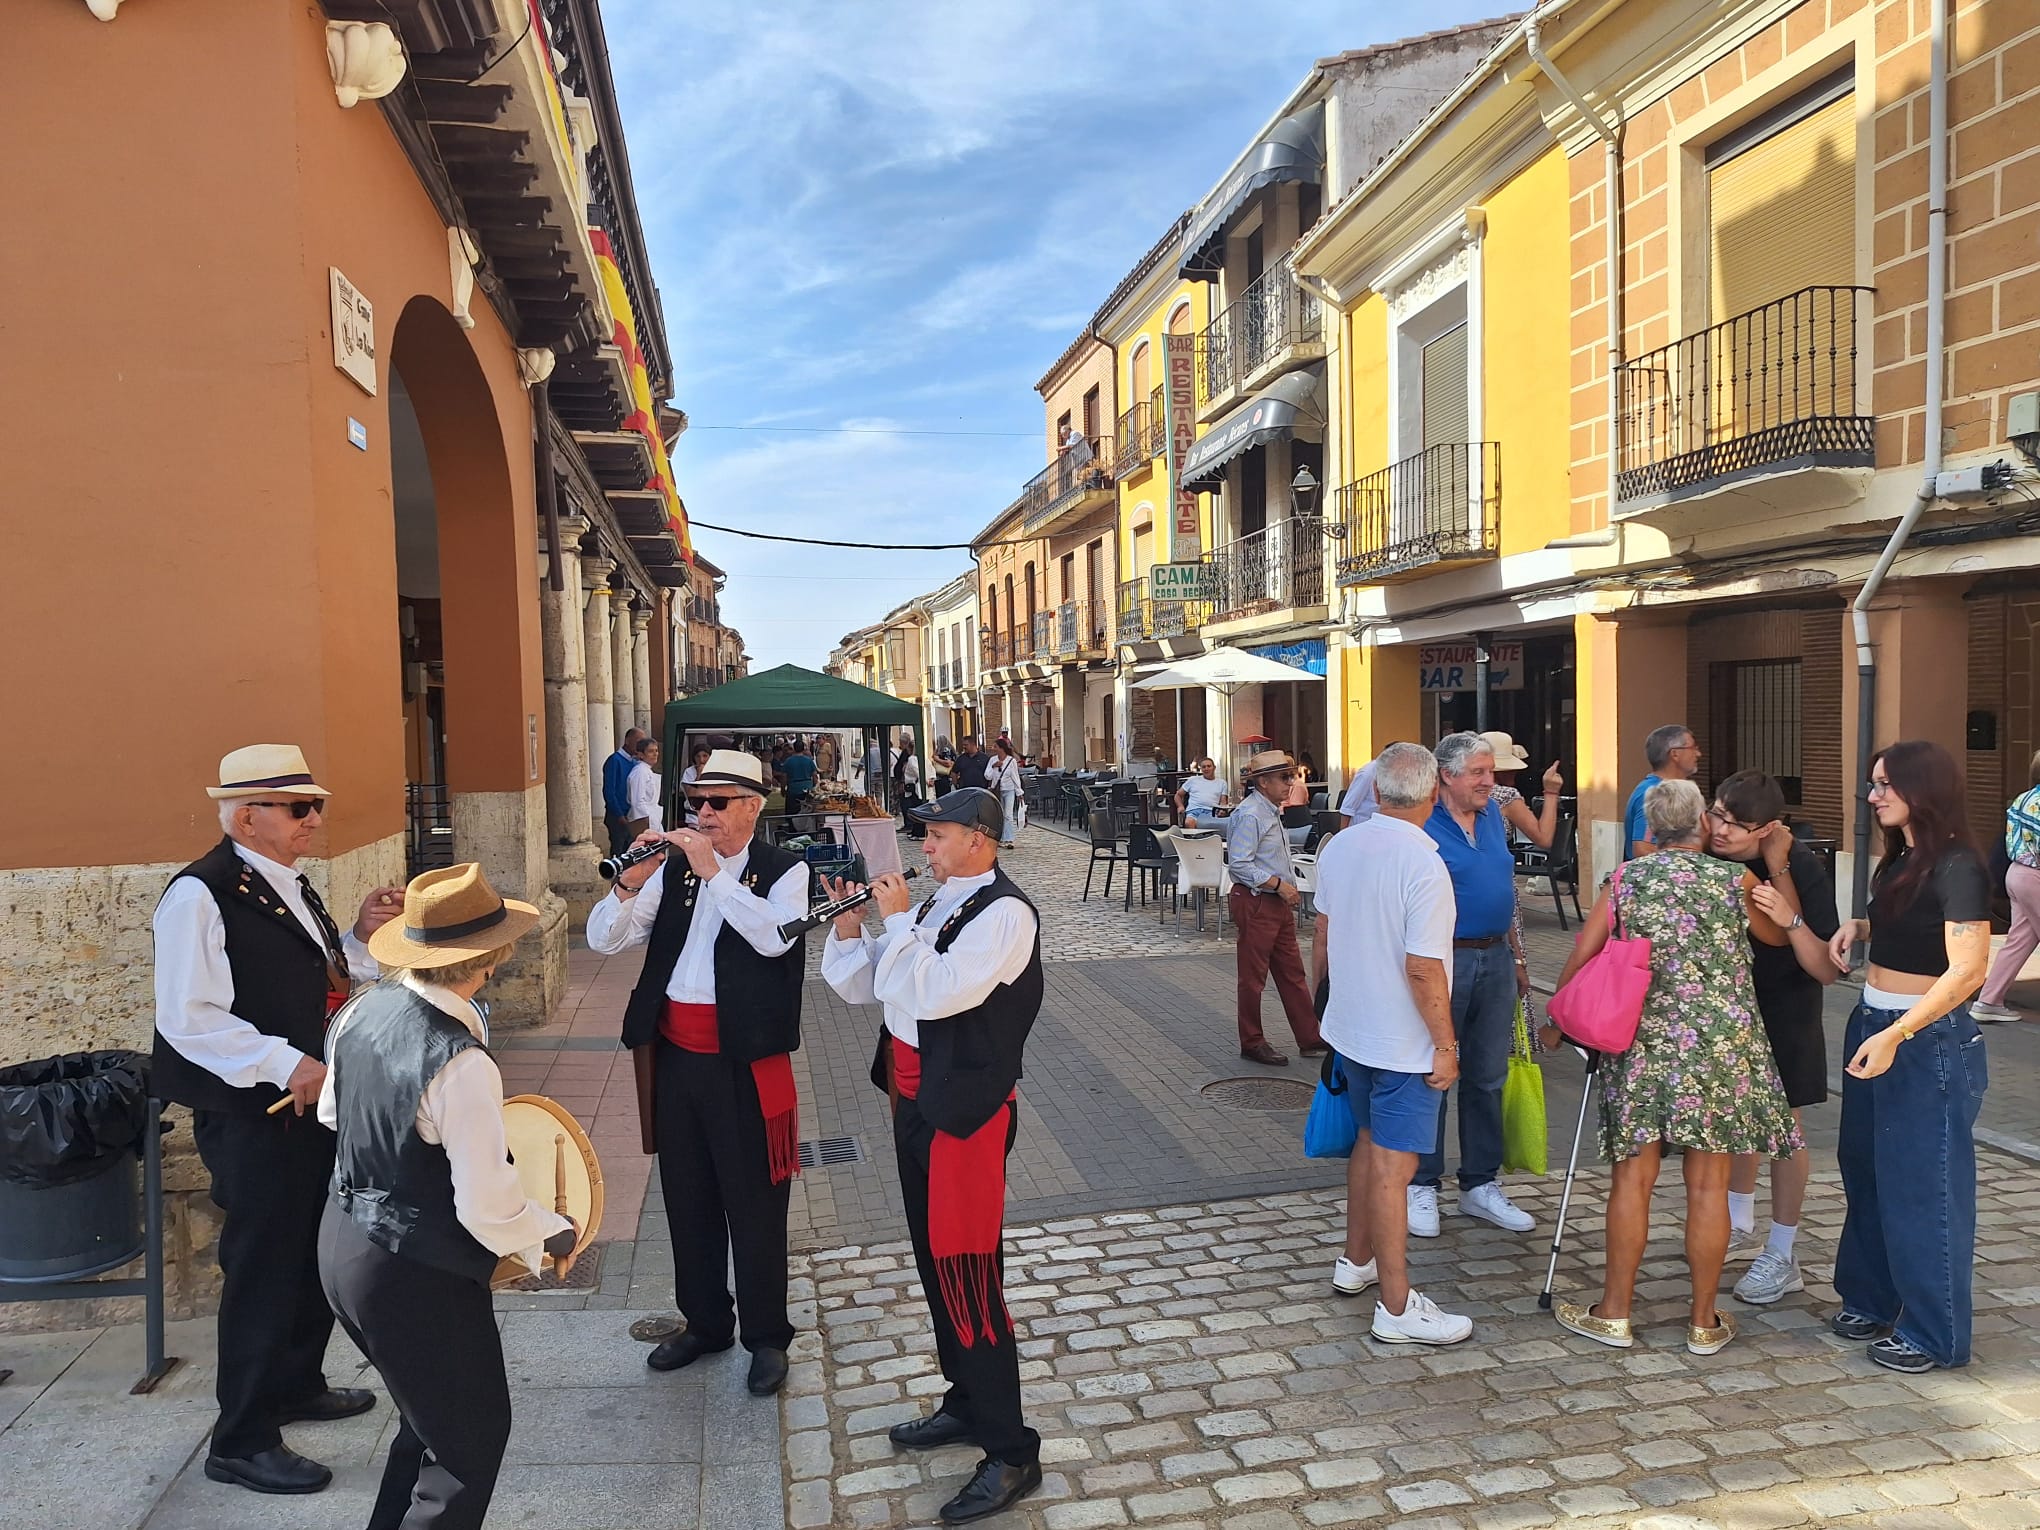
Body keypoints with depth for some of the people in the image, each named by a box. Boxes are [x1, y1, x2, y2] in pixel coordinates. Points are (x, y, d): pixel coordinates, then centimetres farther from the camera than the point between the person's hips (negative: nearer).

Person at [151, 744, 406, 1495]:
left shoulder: (289, 885, 9)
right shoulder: (201, 894, -18)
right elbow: (188, 1018, -23)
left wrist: (362, 936, -1)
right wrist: (285, 1065, -25)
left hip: (310, 1103, 9)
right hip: (250, 1117, -9)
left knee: (316, 1255, 20)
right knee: (262, 1269, 3)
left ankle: (298, 1384, 40)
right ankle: (241, 1442, 19)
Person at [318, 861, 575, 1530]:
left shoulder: (364, 1007, -6)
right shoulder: (461, 1065, -30)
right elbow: (488, 1208, -25)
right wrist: (553, 1233, -7)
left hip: (342, 1244, 8)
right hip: (417, 1277, -8)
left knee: (429, 1415, 27)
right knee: (472, 1438, 13)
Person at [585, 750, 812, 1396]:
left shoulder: (784, 871, -5)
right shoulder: (671, 869, 7)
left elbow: (774, 936, -24)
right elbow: (603, 940, 2)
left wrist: (712, 871, -25)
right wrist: (630, 881, -16)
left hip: (744, 1061, -5)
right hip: (673, 1057, 5)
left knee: (754, 1205, 5)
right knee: (688, 1198, 18)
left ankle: (767, 1337, 23)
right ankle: (704, 1322, 36)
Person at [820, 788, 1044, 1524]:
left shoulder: (1004, 913, -16)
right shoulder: (936, 905, 9)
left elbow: (932, 995, -28)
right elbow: (861, 986, 12)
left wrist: (897, 921, -18)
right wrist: (850, 924, -2)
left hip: (965, 1109, -9)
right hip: (914, 1101, 9)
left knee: (967, 1272, -4)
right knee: (935, 1261, 19)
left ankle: (1011, 1454, 9)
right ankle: (967, 1404, 37)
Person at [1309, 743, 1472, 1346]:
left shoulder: (1338, 848, 0)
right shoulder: (1423, 864, -23)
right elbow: (1423, 968, -23)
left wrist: (1323, 997, 25)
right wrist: (1445, 1045, -13)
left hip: (1349, 1026, 8)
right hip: (1405, 1042, -7)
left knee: (1370, 1142, 23)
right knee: (1392, 1164, -1)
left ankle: (1355, 1262, 37)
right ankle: (1397, 1307, 10)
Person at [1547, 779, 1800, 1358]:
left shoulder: (1627, 879, 2)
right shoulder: (1734, 881, 1)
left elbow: (1581, 956, 1)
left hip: (1643, 1044, 0)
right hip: (1722, 1045, 0)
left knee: (1633, 1177, 6)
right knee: (1708, 1184, 7)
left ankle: (1614, 1312, 15)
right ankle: (1704, 1322, 18)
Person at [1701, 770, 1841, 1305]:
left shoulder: (1799, 866, -25)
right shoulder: (1707, 856, -14)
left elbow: (1828, 970, -26)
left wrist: (1791, 919, -40)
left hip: (1784, 1007, -5)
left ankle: (1782, 1257, 15)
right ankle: (1740, 1222, 38)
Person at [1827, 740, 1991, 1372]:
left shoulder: (1957, 868, -16)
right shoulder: (1900, 861, 10)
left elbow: (1966, 970, -22)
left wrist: (1895, 1036, -28)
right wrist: (1859, 927, 4)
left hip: (1928, 1041, -9)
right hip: (1871, 1024, 9)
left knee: (1923, 1188, 1)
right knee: (1866, 1171, 16)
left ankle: (1934, 1334, 15)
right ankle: (1871, 1301, 31)